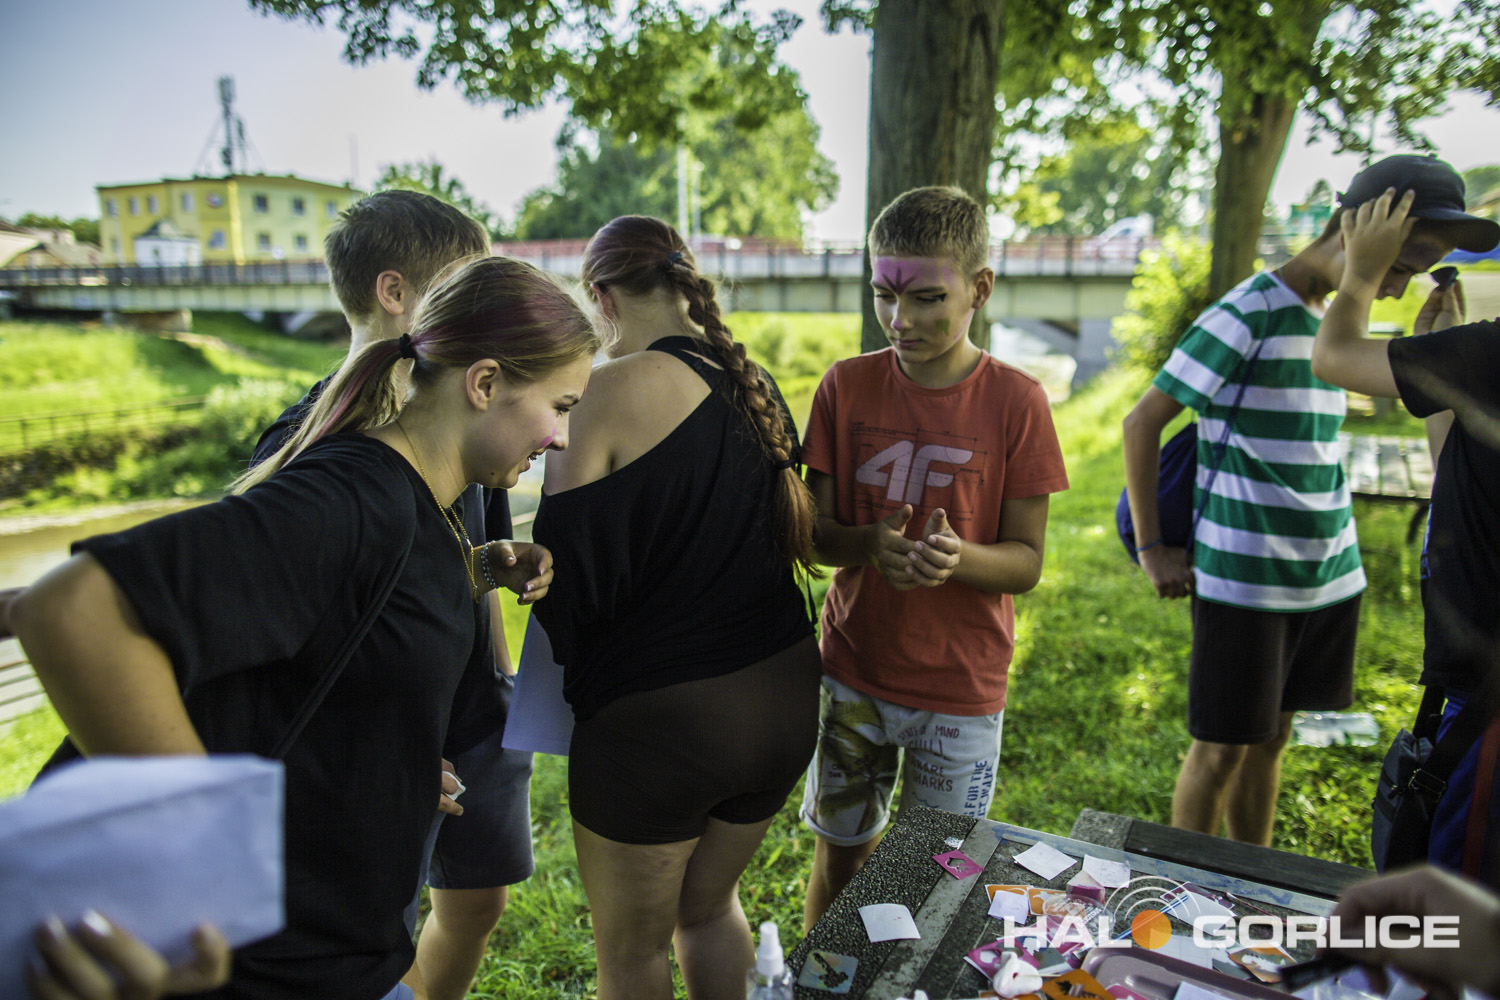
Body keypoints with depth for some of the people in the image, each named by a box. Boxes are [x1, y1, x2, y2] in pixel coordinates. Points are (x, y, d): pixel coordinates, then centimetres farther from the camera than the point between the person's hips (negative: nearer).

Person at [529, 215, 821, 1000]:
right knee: (710, 906, 30)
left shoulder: (617, 387, -15)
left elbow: (566, 567, -14)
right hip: (783, 697, 7)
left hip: (658, 713, -6)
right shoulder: (758, 387, 4)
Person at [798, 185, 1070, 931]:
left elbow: (1027, 561, -7)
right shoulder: (846, 386, -5)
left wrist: (957, 556, -28)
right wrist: (870, 545, -24)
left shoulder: (1016, 402, -10)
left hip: (960, 690, -1)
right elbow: (813, 532, -2)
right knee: (841, 854, 17)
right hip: (853, 673, 2)